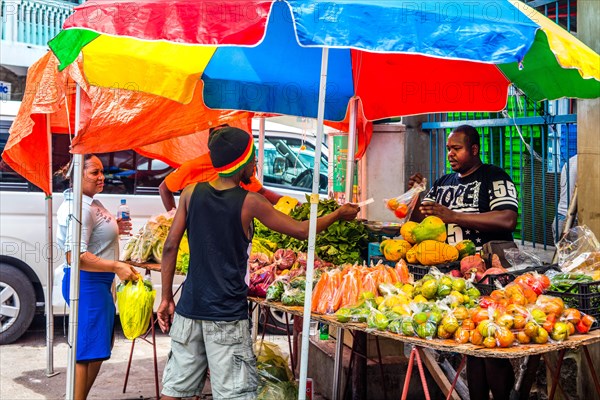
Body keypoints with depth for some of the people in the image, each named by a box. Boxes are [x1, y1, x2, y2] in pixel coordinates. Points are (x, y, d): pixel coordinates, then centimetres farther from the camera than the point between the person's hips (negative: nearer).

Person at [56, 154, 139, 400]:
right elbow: (75, 256, -27)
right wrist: (116, 266, -27)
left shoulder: (89, 203, 11)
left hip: (98, 282, 11)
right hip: (87, 282, -11)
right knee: (86, 351, -4)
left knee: (98, 349, 19)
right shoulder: (80, 208, -21)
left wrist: (114, 229, 13)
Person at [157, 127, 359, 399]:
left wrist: (166, 298, 9)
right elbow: (301, 230, -1)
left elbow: (170, 247, 2)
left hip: (189, 308, 5)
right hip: (227, 315, -4)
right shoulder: (249, 202, -8)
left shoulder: (191, 193, 2)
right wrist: (340, 214, 15)